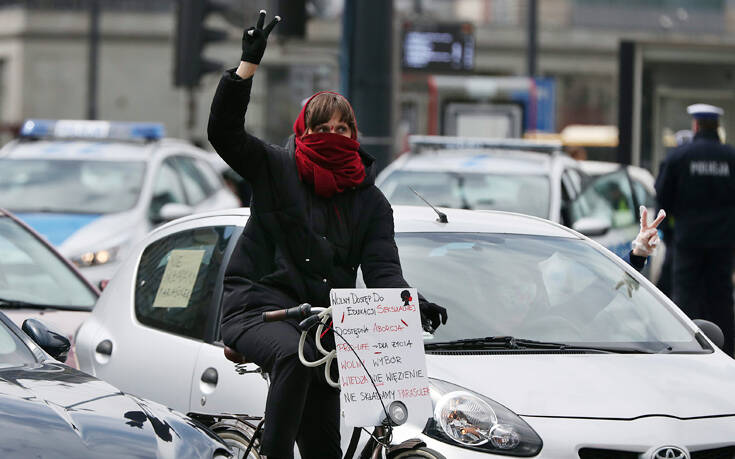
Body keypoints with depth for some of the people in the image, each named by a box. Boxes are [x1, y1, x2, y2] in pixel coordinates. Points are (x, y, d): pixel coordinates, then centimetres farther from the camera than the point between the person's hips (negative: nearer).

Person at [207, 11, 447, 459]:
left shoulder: (371, 202, 9)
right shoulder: (276, 169, 3)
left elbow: (383, 270, 0)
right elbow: (223, 130, -10)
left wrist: (414, 303, -22)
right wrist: (249, 64, -19)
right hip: (257, 308, -4)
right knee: (294, 355, -37)